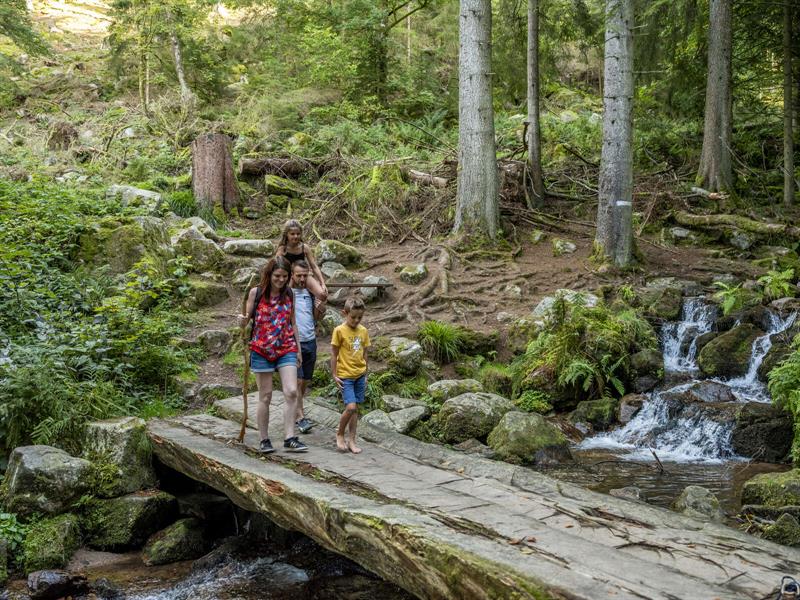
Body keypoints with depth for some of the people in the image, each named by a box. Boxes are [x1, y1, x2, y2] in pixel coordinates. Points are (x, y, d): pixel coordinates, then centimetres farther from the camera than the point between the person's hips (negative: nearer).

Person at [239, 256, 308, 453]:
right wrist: (242, 320, -21)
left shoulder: (289, 294, 6)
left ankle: (290, 438, -6)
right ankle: (264, 440, 14)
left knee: (291, 392, -11)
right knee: (265, 396, 3)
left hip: (286, 349, 2)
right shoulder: (256, 293, -3)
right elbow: (248, 318, 3)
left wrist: (298, 348, 15)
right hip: (262, 350, -2)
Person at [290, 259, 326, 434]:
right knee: (297, 380, -7)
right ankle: (300, 417, -4)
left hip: (310, 341, 6)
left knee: (306, 380, 10)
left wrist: (321, 310, -4)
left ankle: (295, 410, 23)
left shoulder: (310, 293, 10)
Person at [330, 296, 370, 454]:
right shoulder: (339, 330, -9)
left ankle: (351, 440, 15)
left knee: (355, 408, 7)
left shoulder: (363, 331, 5)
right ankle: (340, 435, 8)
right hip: (345, 376, -5)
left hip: (360, 376, 5)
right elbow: (334, 354, -4)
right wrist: (334, 375, -6)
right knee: (350, 407, -14)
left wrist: (365, 374, 13)